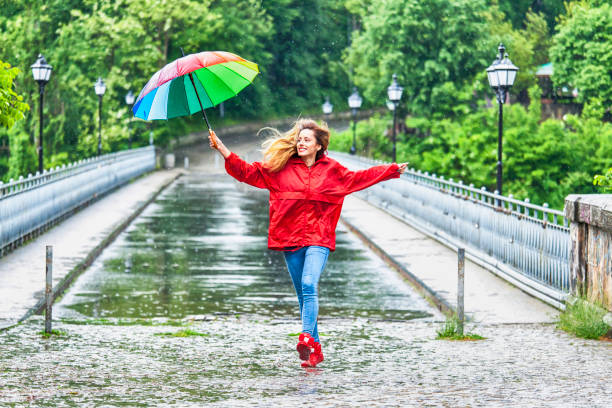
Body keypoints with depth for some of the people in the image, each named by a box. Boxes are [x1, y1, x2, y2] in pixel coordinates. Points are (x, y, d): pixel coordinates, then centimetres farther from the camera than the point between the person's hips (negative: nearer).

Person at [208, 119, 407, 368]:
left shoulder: (332, 170, 8)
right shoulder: (281, 168, 7)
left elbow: (359, 178, 20)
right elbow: (247, 172, 8)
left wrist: (393, 170, 20)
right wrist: (222, 149, 2)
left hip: (318, 239, -2)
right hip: (290, 238, 2)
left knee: (309, 285, -24)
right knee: (302, 294, 6)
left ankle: (307, 337, -34)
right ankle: (315, 349, 15)